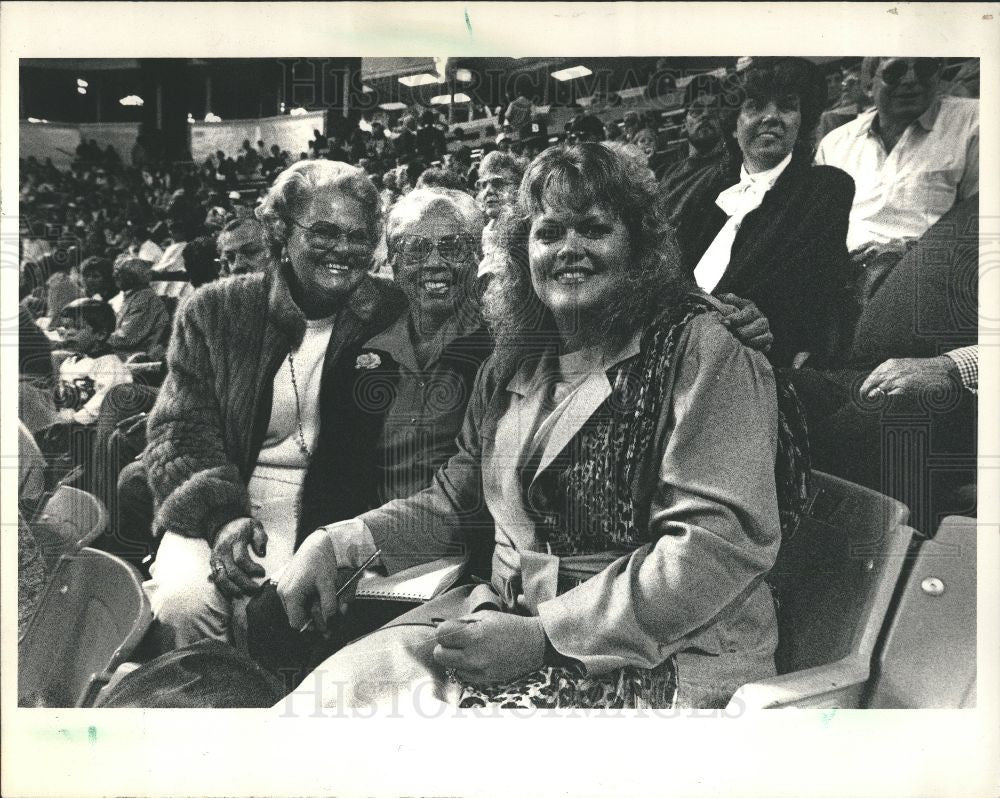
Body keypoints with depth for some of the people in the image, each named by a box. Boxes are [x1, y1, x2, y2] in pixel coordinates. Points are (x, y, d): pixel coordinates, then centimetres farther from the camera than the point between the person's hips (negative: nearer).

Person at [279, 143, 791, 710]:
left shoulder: (699, 351, -7)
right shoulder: (511, 368, 13)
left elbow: (722, 542, -17)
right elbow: (453, 502, 21)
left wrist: (545, 636, -22)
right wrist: (335, 543, 4)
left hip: (664, 653, -5)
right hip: (506, 618, 6)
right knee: (327, 692, -14)